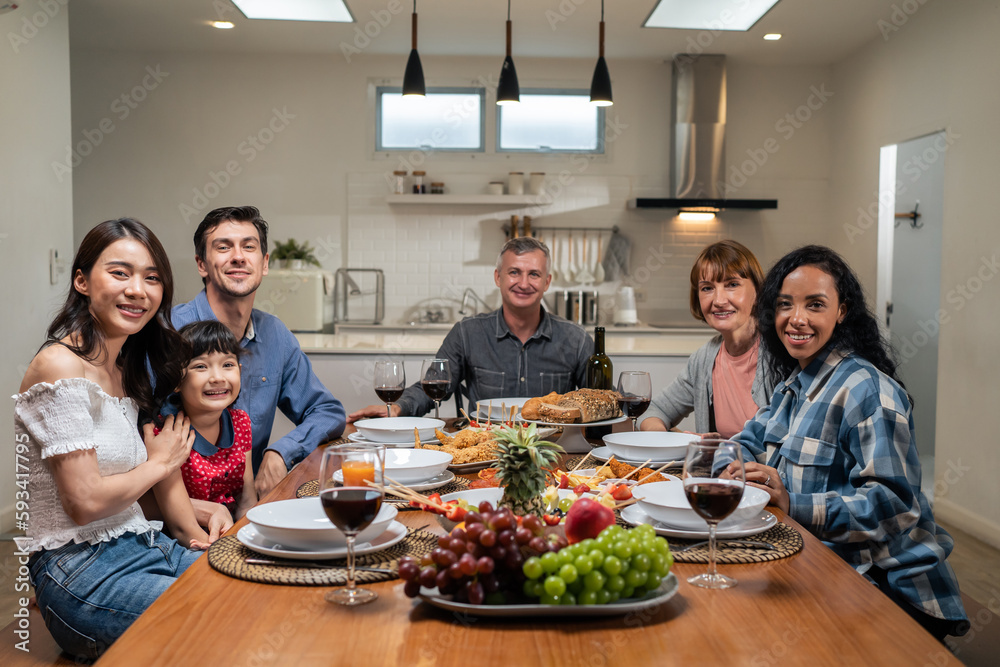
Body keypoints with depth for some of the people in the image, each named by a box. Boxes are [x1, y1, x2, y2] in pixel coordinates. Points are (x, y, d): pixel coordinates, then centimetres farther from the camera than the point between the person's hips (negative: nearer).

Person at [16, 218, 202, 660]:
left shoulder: (126, 368, 12)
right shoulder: (61, 368, -15)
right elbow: (85, 502, -18)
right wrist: (160, 463, -4)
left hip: (140, 544, 8)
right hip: (80, 570, -8)